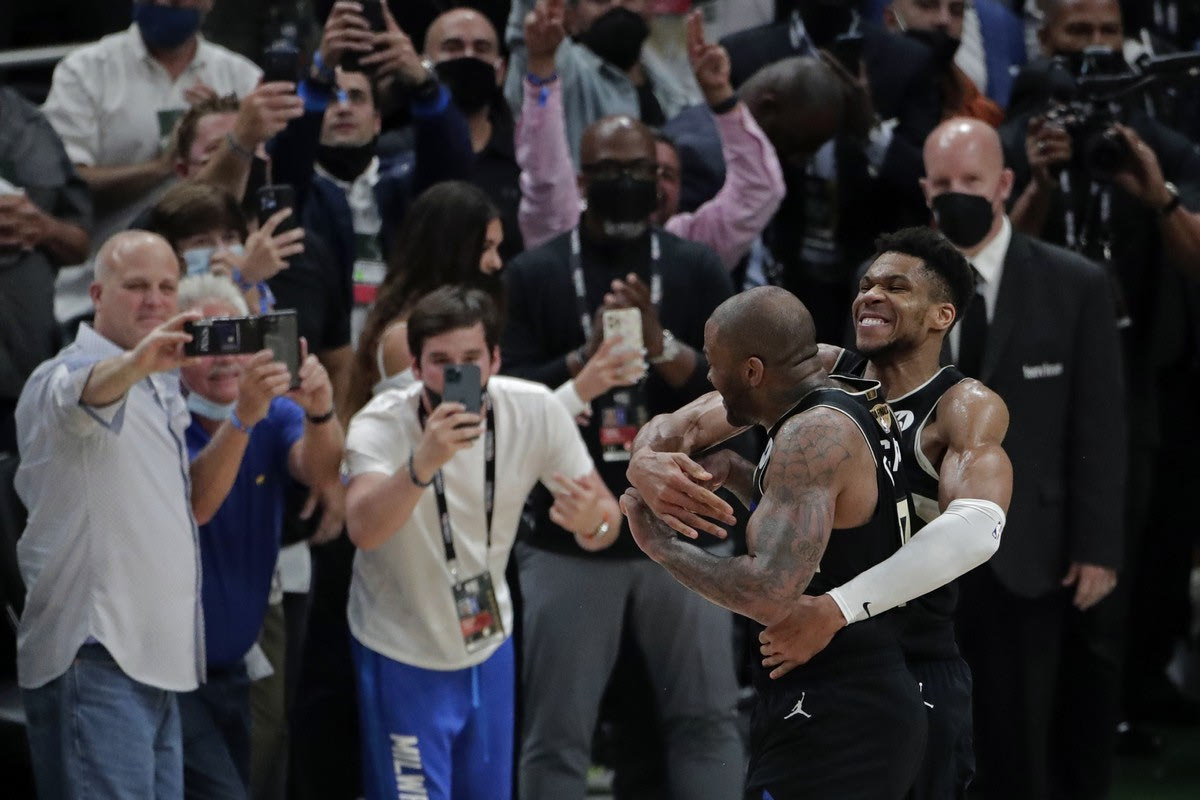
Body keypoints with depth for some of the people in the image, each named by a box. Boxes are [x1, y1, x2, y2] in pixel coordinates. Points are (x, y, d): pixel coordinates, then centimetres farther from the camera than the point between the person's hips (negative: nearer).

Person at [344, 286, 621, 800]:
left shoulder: (535, 412, -15)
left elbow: (609, 516, -8)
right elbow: (363, 530, -42)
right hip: (403, 656, -4)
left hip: (489, 646, 4)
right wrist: (424, 461, -59)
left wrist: (593, 521, -33)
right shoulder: (380, 425, -24)